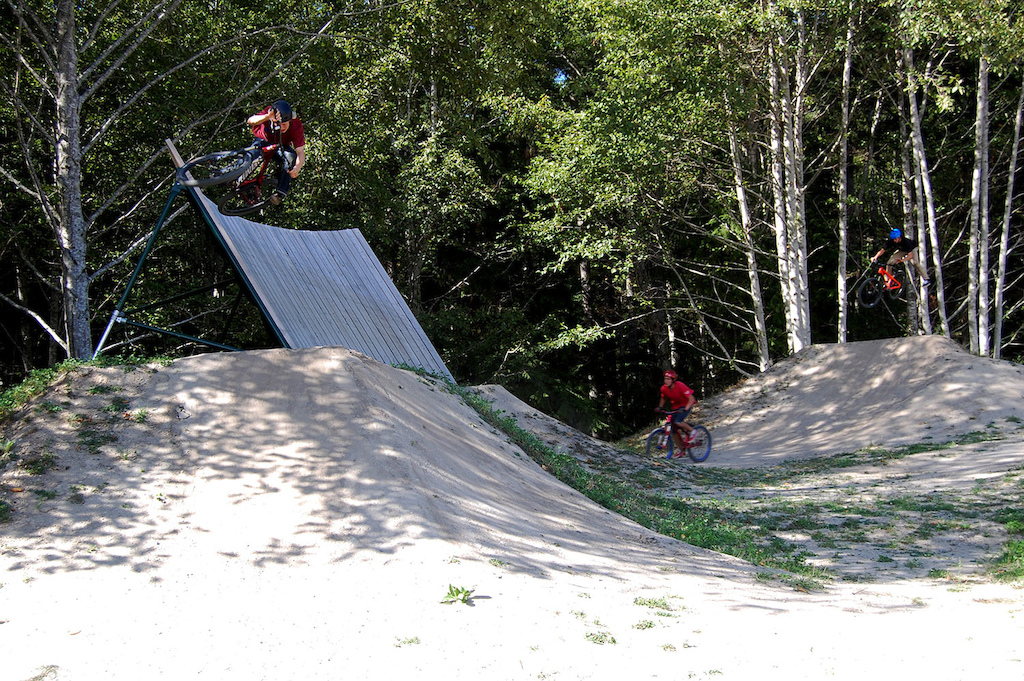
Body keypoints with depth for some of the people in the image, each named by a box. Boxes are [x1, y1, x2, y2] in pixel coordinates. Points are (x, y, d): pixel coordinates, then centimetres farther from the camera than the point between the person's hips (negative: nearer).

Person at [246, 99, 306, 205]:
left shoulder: (296, 125, -31)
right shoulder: (268, 113, -33)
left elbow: (300, 152, -33)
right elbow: (250, 121, -53)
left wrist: (297, 168, -54)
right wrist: (268, 116, -73)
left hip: (281, 146, 1)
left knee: (290, 156, -31)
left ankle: (280, 193, -28)